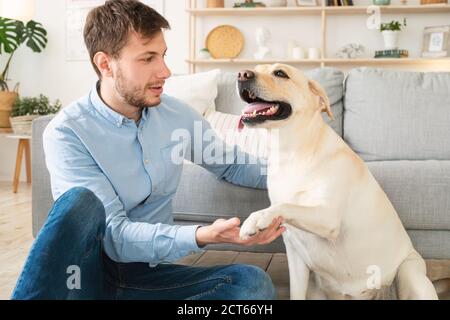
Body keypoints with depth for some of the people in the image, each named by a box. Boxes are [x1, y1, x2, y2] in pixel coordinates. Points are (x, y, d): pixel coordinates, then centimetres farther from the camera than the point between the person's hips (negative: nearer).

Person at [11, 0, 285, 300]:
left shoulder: (178, 114, 0)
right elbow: (114, 236, -23)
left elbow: (232, 165, 17)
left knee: (254, 283, -22)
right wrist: (201, 236, -38)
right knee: (81, 201, -36)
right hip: (83, 271, -5)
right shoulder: (67, 132, -16)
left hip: (145, 273, 5)